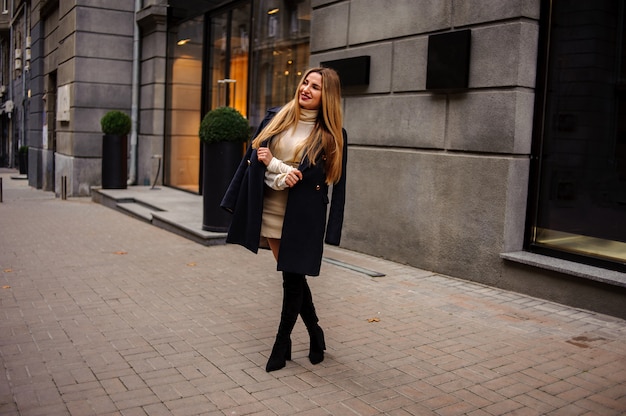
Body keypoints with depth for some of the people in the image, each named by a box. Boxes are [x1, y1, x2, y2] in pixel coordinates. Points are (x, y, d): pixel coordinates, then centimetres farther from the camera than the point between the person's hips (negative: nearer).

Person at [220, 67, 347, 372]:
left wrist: (273, 164, -11)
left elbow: (316, 177, -11)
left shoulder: (332, 134, -4)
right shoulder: (276, 118, 7)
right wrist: (285, 174, -9)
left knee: (293, 278, 2)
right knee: (292, 276, 12)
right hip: (269, 210, 4)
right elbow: (253, 157, 6)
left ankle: (282, 344, 19)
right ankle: (315, 334, 31)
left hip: (302, 216, -4)